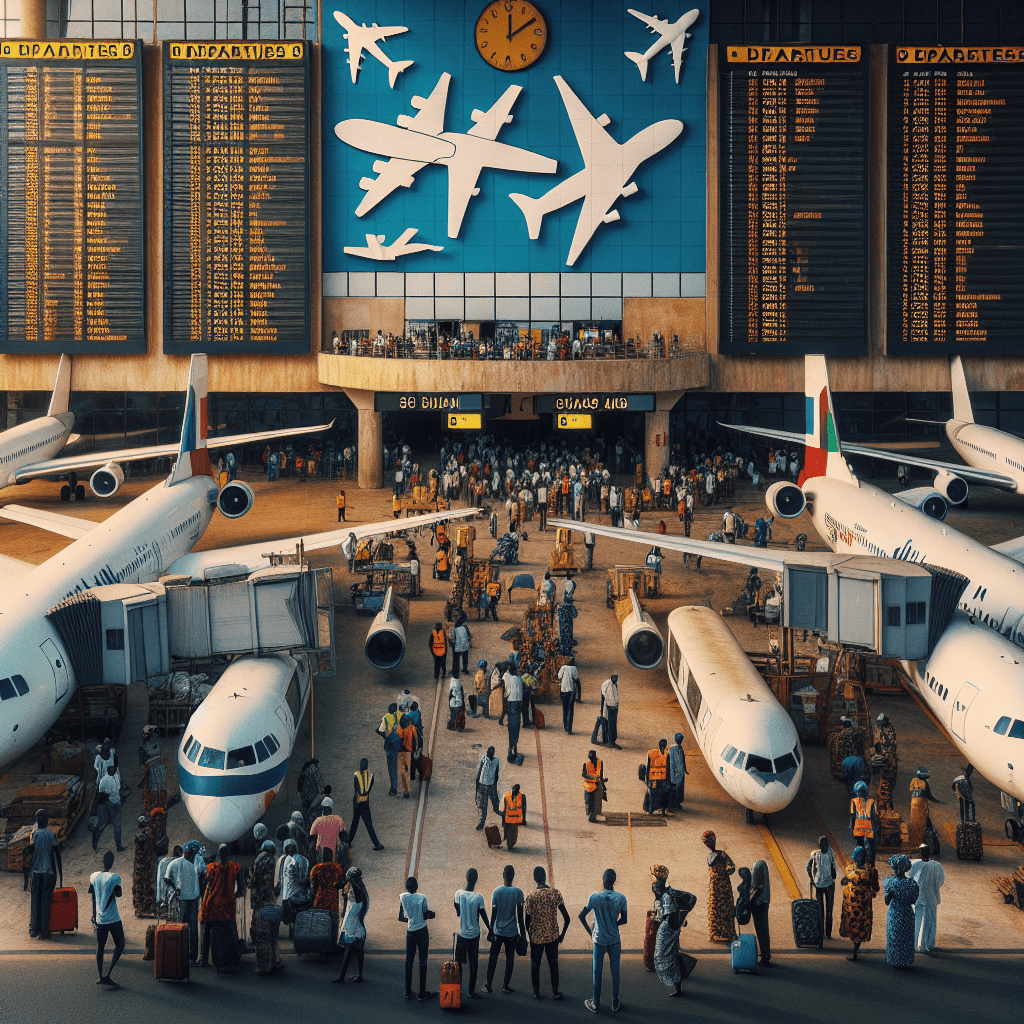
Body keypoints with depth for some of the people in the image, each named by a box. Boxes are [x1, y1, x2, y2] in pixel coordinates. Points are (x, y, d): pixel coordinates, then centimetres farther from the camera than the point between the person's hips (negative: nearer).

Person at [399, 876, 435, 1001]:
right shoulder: (422, 898, -11)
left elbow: (400, 917, -1)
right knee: (423, 962, 5)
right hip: (422, 931, -2)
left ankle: (408, 992, 17)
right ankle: (422, 994, 7)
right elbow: (426, 916, -8)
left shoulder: (402, 897, -5)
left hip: (410, 932, 2)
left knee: (409, 961, 13)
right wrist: (430, 913, 11)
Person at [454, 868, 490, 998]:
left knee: (458, 962, 15)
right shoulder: (478, 898, -16)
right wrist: (490, 931, 6)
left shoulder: (459, 894, -10)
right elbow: (484, 917, -7)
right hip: (474, 934, -2)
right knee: (473, 963, 7)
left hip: (461, 933, 2)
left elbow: (457, 913, 2)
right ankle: (472, 991, 12)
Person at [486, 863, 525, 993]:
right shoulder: (518, 892, -7)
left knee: (493, 958, 8)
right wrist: (523, 933, 2)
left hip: (498, 931, 0)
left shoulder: (497, 892, -6)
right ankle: (505, 986, 13)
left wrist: (490, 932, 4)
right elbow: (520, 915, -5)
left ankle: (488, 985, 10)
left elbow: (493, 914, -5)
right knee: (510, 958, 10)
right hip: (512, 932, 0)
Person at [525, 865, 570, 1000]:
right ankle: (555, 991, 24)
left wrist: (530, 936, 8)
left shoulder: (531, 897, -13)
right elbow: (566, 918, -8)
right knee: (553, 963, 16)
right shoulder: (555, 893, -10)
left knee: (535, 964, 14)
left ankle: (536, 992, 21)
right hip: (553, 936, 1)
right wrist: (562, 934, 5)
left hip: (536, 937, -1)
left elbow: (527, 921, -9)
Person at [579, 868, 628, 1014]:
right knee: (615, 971, 11)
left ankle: (595, 1004, 17)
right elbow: (624, 920, -2)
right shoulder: (620, 898, -10)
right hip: (614, 940, 0)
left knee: (597, 971, 9)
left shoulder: (594, 897, -11)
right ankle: (615, 1003, 19)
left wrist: (589, 931, 6)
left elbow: (582, 916, -8)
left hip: (598, 939, 0)